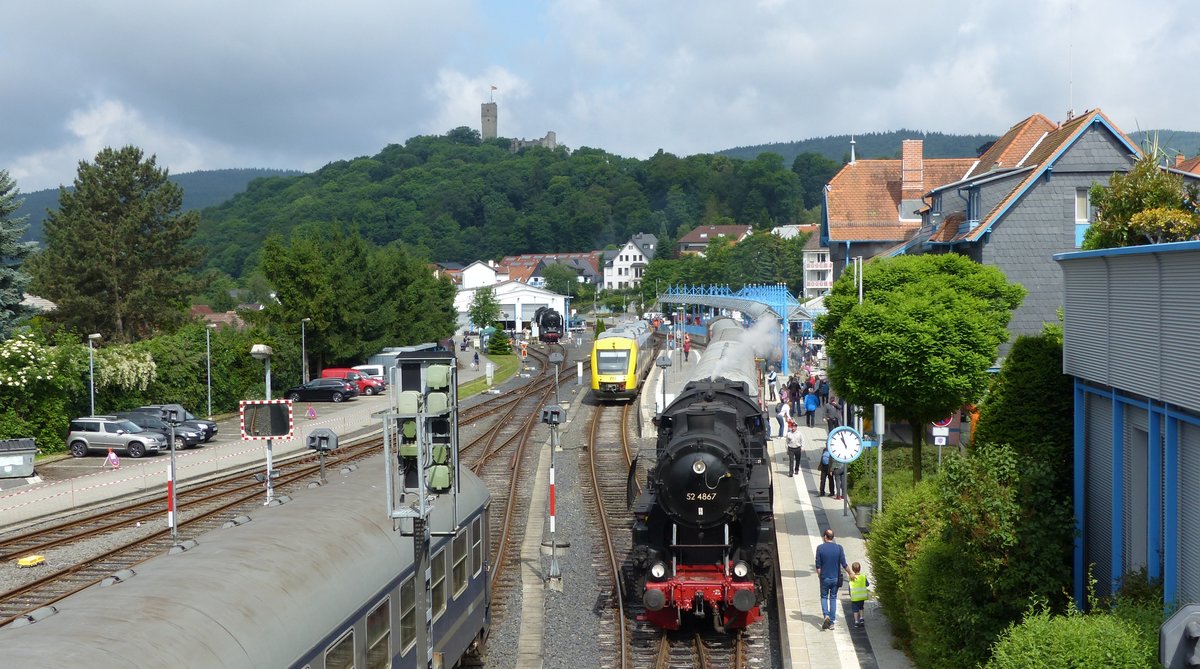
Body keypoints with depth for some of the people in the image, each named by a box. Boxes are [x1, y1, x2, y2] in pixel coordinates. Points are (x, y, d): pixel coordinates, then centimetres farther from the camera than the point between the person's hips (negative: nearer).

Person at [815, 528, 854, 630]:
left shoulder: (820, 548, -10)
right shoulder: (839, 548, -7)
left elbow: (818, 565, -8)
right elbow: (844, 564, -6)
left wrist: (819, 574, 9)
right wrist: (850, 574, 10)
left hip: (824, 577, -1)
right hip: (835, 578, 1)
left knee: (824, 597, 15)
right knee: (833, 598, 13)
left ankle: (826, 615, -9)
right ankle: (832, 622, 13)